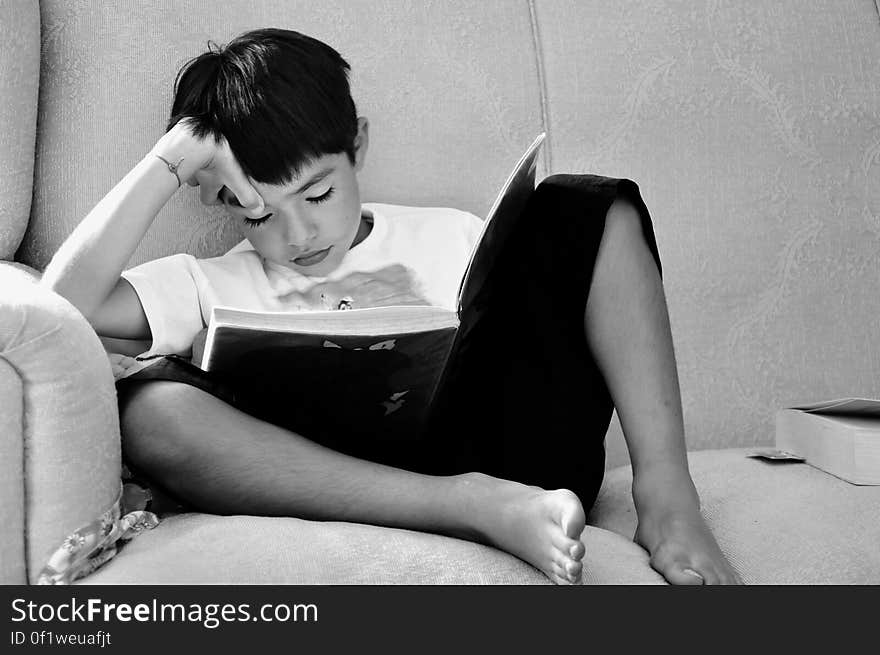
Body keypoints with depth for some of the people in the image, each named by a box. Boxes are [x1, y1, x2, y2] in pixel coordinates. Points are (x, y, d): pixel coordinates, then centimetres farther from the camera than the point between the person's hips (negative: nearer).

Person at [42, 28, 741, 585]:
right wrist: (170, 159, 2)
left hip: (509, 449, 2)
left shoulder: (450, 237, 20)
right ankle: (485, 510, -33)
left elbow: (548, 332, 15)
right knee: (148, 403, -26)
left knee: (583, 206, -5)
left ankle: (666, 501, -17)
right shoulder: (217, 284, 16)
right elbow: (63, 303, 2)